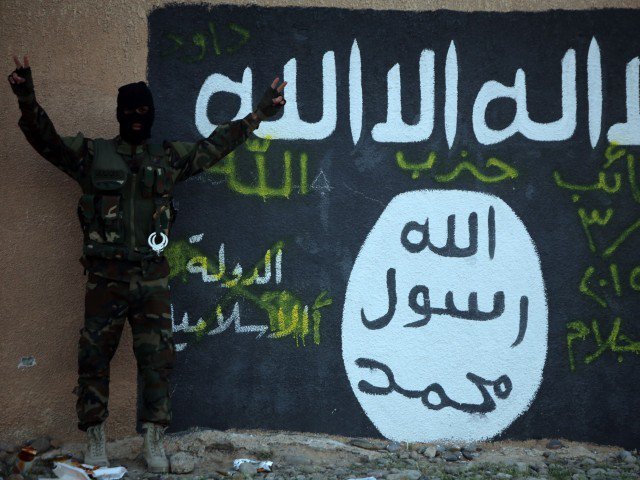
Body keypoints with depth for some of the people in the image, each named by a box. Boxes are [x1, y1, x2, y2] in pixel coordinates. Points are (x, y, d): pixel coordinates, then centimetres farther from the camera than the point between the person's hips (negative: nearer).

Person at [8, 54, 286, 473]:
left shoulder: (169, 159, 13)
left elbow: (217, 144, 16)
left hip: (152, 276, 2)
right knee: (94, 357, 0)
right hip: (105, 276, -2)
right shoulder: (91, 154, 7)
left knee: (157, 357, 1)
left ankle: (155, 442, 10)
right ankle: (95, 442, 10)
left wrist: (260, 113, 12)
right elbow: (46, 139, -1)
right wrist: (28, 101, -19)